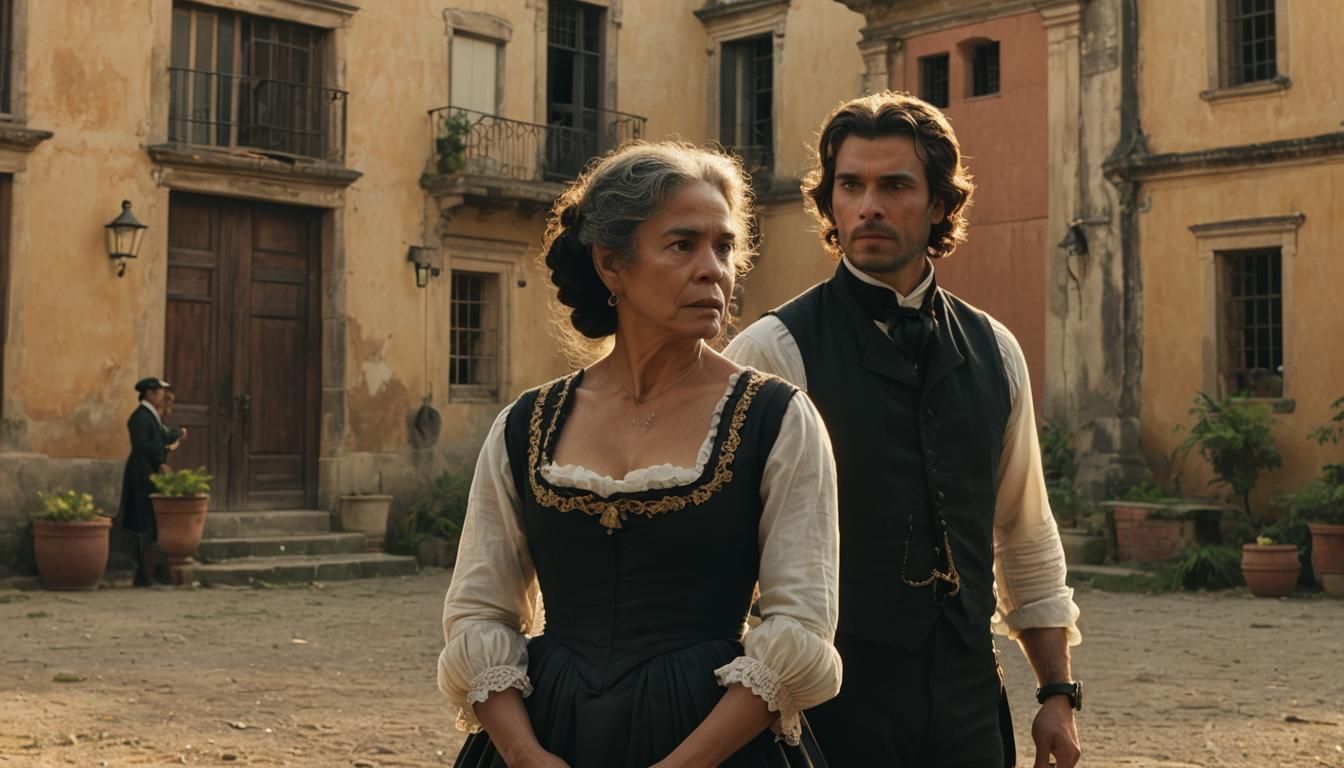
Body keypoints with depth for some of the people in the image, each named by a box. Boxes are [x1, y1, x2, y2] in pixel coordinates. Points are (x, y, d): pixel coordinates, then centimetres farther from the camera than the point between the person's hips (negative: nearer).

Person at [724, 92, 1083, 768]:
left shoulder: (994, 351, 7)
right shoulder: (774, 350, -10)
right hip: (830, 706, -4)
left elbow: (1027, 539, 14)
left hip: (968, 709, 5)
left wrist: (1059, 694, 12)